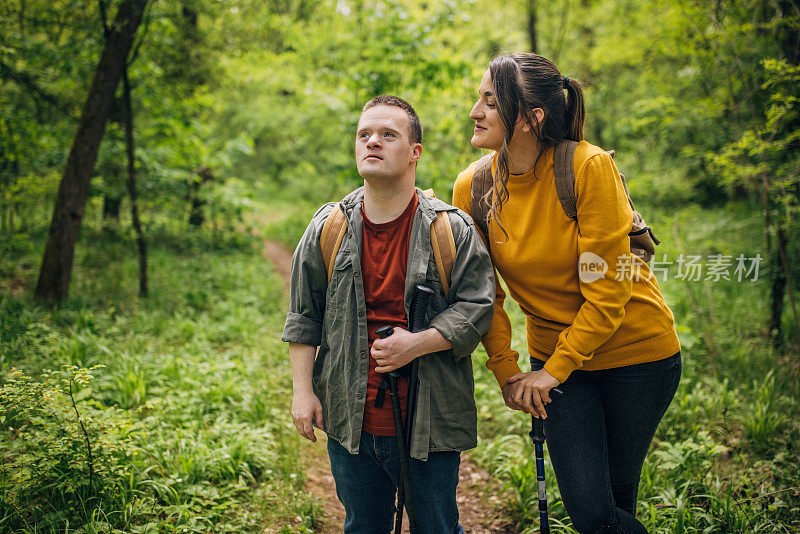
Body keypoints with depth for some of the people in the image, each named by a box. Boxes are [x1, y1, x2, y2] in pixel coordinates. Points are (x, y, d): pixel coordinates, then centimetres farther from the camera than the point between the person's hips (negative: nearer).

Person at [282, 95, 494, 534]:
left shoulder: (453, 229, -6)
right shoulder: (328, 228, 2)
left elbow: (477, 305, -6)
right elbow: (303, 316, 6)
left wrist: (420, 343, -20)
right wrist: (302, 390, 2)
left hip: (430, 424, -2)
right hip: (350, 421, 3)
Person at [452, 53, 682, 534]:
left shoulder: (590, 168, -21)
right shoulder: (473, 186, -8)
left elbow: (606, 288, -19)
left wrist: (554, 370, -14)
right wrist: (506, 370, 0)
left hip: (636, 350, -3)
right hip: (554, 359, 3)